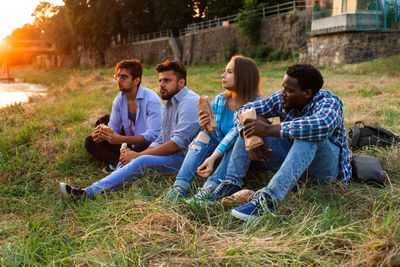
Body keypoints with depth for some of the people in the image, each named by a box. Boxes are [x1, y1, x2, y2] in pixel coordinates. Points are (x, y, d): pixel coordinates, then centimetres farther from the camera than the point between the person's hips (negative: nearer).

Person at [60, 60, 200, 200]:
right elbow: (161, 140, 17)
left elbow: (178, 143, -20)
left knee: (142, 162, -28)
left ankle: (87, 193, -34)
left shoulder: (190, 102, -11)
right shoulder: (169, 103, 21)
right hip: (171, 155, 9)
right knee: (127, 161, -7)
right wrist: (134, 155, -2)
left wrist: (138, 155, -15)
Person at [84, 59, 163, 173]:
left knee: (143, 146, -42)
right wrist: (102, 134, -15)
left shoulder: (151, 100, -20)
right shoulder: (119, 99, 3)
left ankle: (116, 163, -15)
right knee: (90, 141, -3)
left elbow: (154, 134, -27)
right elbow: (113, 127, 11)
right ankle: (118, 163, -22)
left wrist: (121, 139, -34)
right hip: (128, 144, 7)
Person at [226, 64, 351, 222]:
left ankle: (269, 198, -50)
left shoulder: (329, 102, -21)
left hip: (326, 167, -6)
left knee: (309, 134, -38)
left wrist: (269, 130, -45)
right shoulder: (282, 99, -6)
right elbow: (242, 112, -3)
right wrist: (252, 138, -24)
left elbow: (322, 126, -46)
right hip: (293, 161, 6)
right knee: (248, 128, -5)